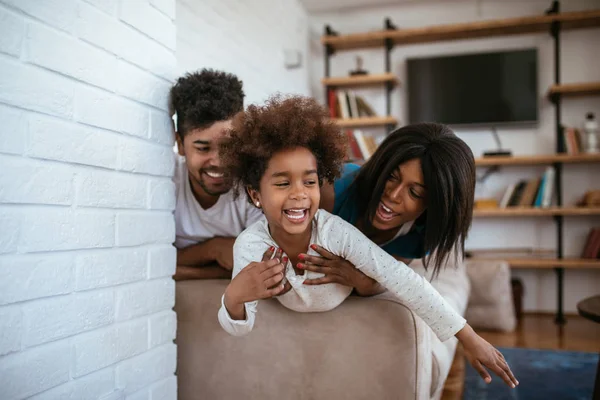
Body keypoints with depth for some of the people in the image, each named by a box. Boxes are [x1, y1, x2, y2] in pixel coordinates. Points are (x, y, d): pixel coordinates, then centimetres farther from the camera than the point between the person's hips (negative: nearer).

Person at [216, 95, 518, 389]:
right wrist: (233, 298, -58)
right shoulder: (249, 245, -38)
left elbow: (402, 280, -41)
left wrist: (470, 339, -38)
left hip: (351, 310, -1)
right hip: (291, 316, 1)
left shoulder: (337, 232, -43)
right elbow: (239, 328, -32)